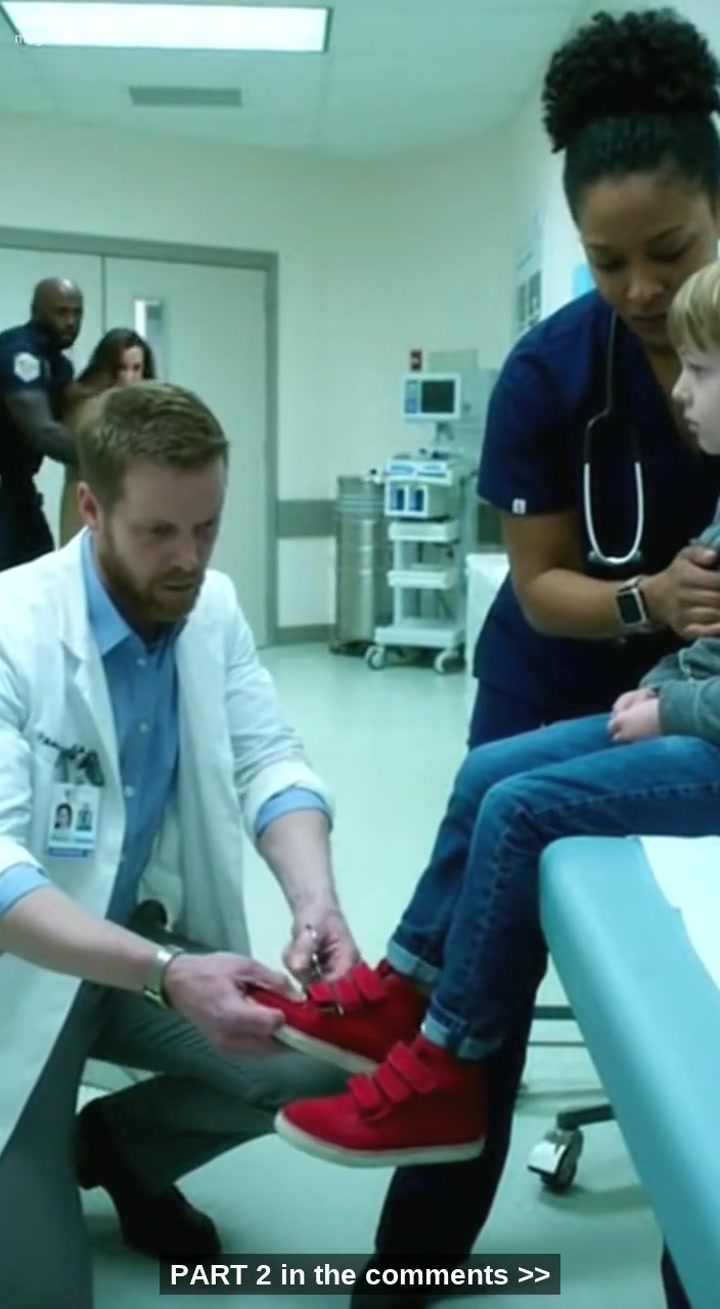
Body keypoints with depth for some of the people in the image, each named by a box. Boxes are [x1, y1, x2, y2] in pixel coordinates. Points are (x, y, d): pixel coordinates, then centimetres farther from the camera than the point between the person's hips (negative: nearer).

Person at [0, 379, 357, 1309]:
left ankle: (119, 1145, 14)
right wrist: (165, 975, -45)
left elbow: (270, 764, -7)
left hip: (150, 944, 6)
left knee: (325, 1059, -15)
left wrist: (315, 901, -28)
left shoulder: (212, 610, -4)